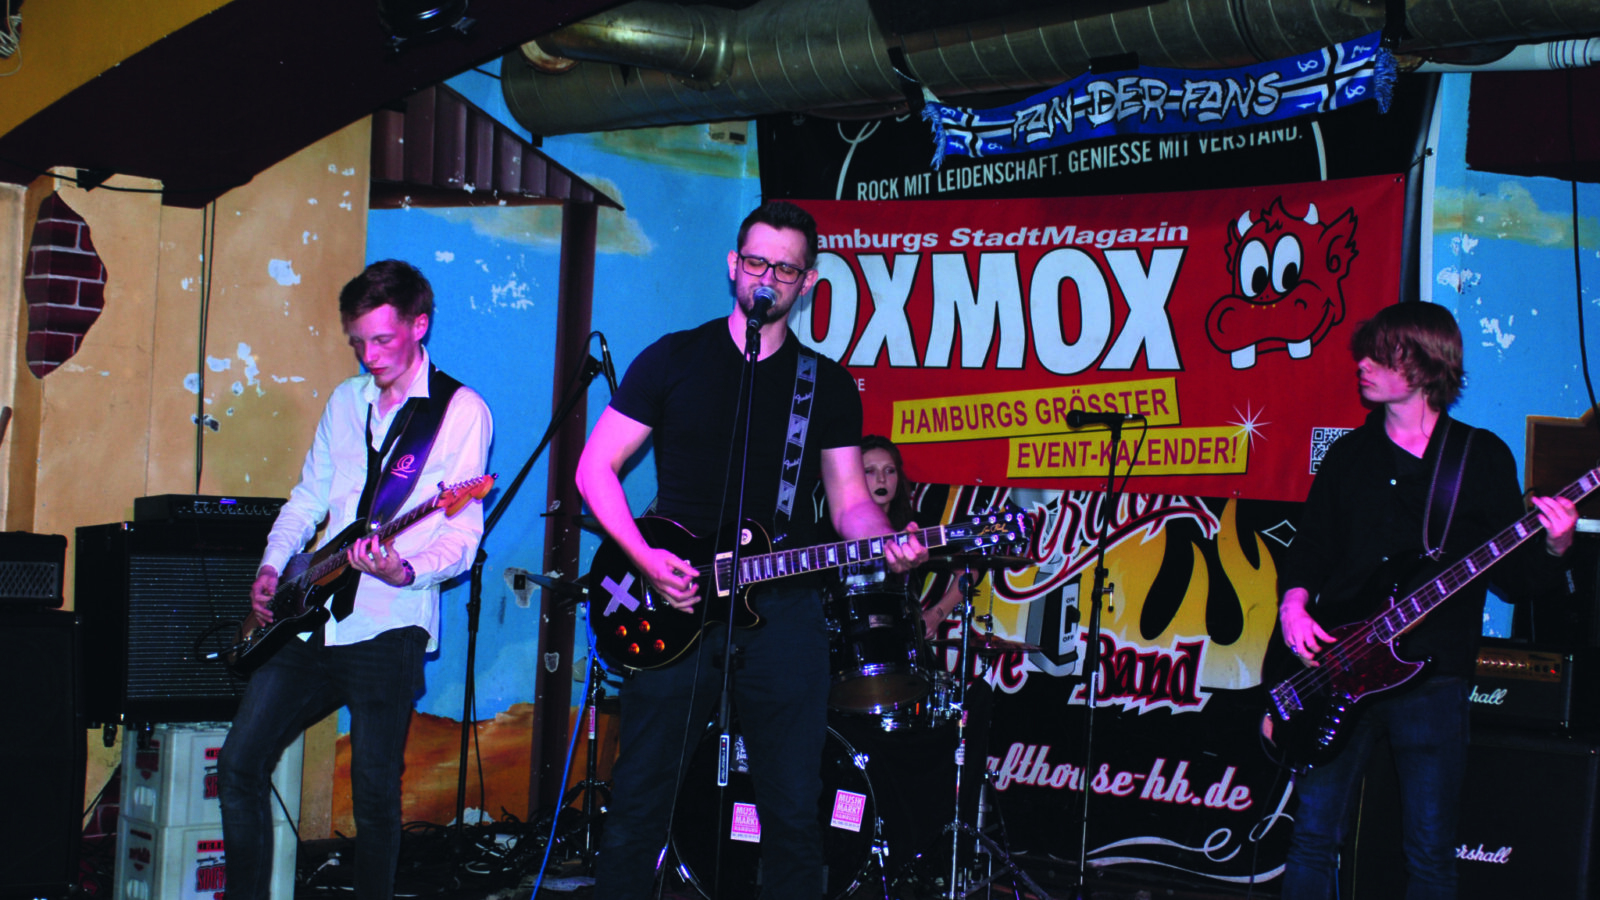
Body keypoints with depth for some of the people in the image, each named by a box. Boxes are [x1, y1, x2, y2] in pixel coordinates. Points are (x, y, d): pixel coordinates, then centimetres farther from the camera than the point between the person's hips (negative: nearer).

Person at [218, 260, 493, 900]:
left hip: (386, 630, -6)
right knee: (240, 763, 2)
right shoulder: (346, 401, 14)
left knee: (374, 794, -2)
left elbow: (463, 535, -12)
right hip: (310, 622, 6)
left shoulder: (461, 412, -6)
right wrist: (271, 567, 7)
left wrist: (404, 571, -30)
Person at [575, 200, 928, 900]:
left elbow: (848, 499, 9)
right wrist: (646, 558, -10)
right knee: (638, 801, 1)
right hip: (675, 601, -1)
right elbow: (595, 467, 4)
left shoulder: (829, 387, 10)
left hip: (782, 606, 1)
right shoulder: (673, 360, 5)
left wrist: (886, 541, -14)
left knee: (793, 810, 2)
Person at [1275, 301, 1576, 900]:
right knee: (1313, 838, 1)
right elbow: (1311, 544, 14)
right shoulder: (1350, 455, 12)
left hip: (1433, 678, -3)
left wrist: (1554, 546, -18)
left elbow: (1513, 572, 2)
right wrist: (1294, 603, -5)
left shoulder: (1483, 457, 2)